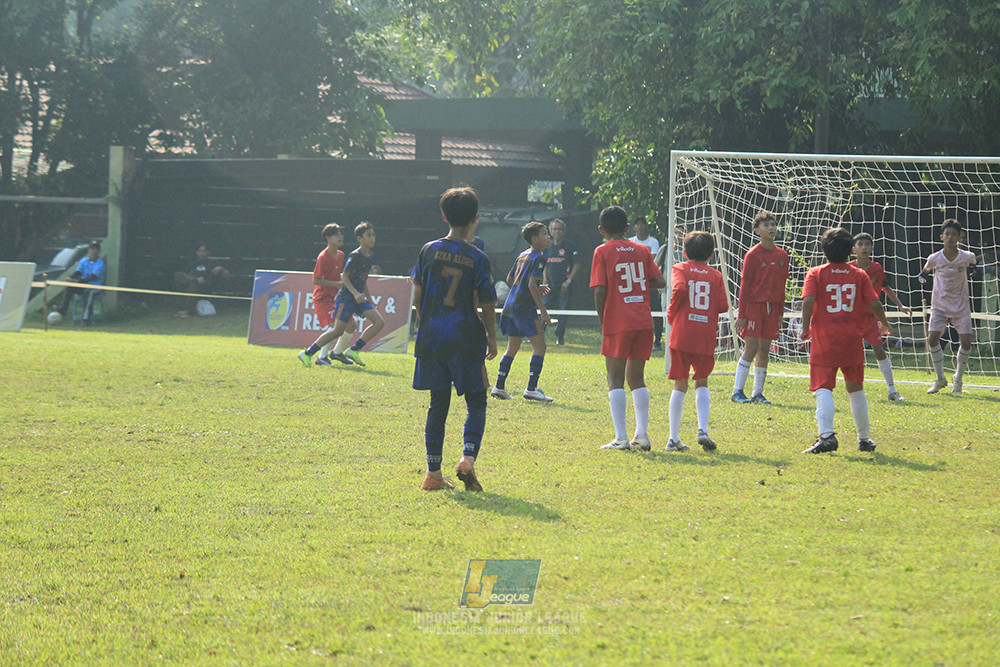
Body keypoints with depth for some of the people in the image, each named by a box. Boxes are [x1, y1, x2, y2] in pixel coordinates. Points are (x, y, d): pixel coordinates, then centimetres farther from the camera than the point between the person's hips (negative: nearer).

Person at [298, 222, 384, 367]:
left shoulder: (370, 257, 10)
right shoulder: (354, 257, -14)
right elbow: (344, 277, -15)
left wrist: (370, 300, 24)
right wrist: (355, 293, -28)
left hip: (359, 298, 8)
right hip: (346, 297, -8)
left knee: (379, 322, -8)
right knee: (338, 330, -11)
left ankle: (354, 350, -4)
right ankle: (307, 353, 0)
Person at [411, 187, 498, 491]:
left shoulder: (429, 251, 1)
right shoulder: (478, 258, -7)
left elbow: (417, 296, 6)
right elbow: (487, 306, -5)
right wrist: (491, 339, 8)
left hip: (432, 338, 3)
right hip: (467, 338, -3)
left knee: (438, 403, 9)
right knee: (476, 401, 7)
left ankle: (433, 472, 7)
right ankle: (468, 457, -14)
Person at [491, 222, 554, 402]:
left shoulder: (522, 256, 17)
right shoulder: (537, 258, -10)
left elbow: (510, 279, 24)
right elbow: (532, 285, -19)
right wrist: (543, 311, -19)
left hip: (511, 306, 9)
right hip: (525, 307, -9)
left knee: (512, 348, 15)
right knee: (539, 346, -5)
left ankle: (499, 387, 14)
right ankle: (532, 389, -11)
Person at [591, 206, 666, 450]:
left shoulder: (603, 252, -2)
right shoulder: (641, 250, 10)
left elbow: (600, 290, -10)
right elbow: (660, 282, 6)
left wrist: (602, 321, 3)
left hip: (618, 324, -4)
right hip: (643, 323, 4)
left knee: (615, 381, 0)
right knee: (636, 379, 14)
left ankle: (621, 438, -7)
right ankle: (642, 435, 8)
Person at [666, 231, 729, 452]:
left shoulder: (680, 269, 5)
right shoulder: (716, 275, 9)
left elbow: (679, 289, -16)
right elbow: (723, 306, 1)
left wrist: (672, 314, -2)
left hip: (681, 334, -1)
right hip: (706, 338, 1)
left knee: (680, 385, 6)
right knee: (701, 383, 13)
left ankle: (674, 438, 6)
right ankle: (703, 429, -7)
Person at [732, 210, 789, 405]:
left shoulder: (782, 255, 9)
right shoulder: (753, 255, -6)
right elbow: (744, 285, -6)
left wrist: (780, 312, 13)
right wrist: (741, 314, -10)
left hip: (772, 307, 5)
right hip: (754, 305, -5)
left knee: (764, 349, 6)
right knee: (751, 348, -8)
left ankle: (758, 393, 11)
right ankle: (737, 391, -2)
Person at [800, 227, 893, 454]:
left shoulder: (816, 274, 1)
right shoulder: (860, 275, 7)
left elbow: (808, 301, -13)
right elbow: (874, 304, 1)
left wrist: (805, 328, -3)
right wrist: (884, 323, 20)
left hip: (824, 341, -3)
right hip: (852, 341, 3)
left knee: (823, 388, -8)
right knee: (856, 389, 17)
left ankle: (827, 435, -29)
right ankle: (865, 439, 24)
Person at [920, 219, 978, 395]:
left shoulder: (966, 257, -12)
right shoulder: (934, 259, -12)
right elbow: (927, 270, 12)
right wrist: (924, 274, 0)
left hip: (961, 306, 0)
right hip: (940, 306, 0)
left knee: (966, 341, -9)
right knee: (933, 338, -14)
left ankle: (958, 380, 12)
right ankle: (940, 379, 2)